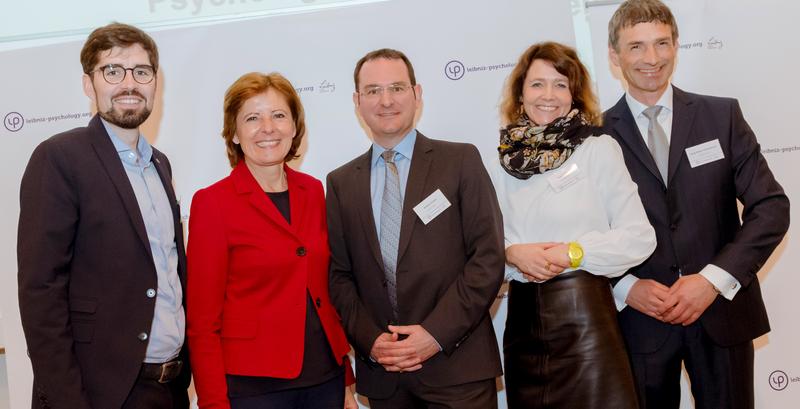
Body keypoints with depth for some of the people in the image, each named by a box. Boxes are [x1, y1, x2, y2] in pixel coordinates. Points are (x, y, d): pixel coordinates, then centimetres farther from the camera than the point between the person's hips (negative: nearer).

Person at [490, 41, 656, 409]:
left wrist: (572, 253, -15)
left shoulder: (599, 148, -4)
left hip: (584, 312, -3)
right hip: (523, 315, 4)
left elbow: (640, 236, -6)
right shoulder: (506, 159, 6)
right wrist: (512, 252, -12)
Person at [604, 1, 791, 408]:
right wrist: (626, 287, -15)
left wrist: (713, 279, -12)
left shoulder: (722, 115, 2)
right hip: (640, 319, -1)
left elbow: (772, 207, -2)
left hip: (722, 311, 1)